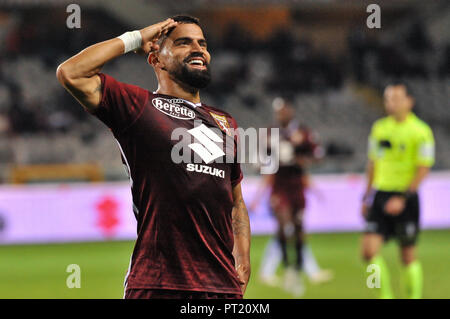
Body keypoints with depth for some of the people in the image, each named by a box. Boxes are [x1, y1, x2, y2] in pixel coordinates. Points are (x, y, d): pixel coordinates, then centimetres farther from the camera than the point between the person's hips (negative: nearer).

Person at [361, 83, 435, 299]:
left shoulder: (421, 131, -7)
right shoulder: (379, 128, 10)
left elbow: (423, 169, -11)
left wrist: (403, 198, -18)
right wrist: (367, 197, 17)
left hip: (405, 198, -4)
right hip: (381, 195, 5)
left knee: (408, 255, 2)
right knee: (369, 250, -8)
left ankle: (414, 296, 15)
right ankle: (385, 295, 5)